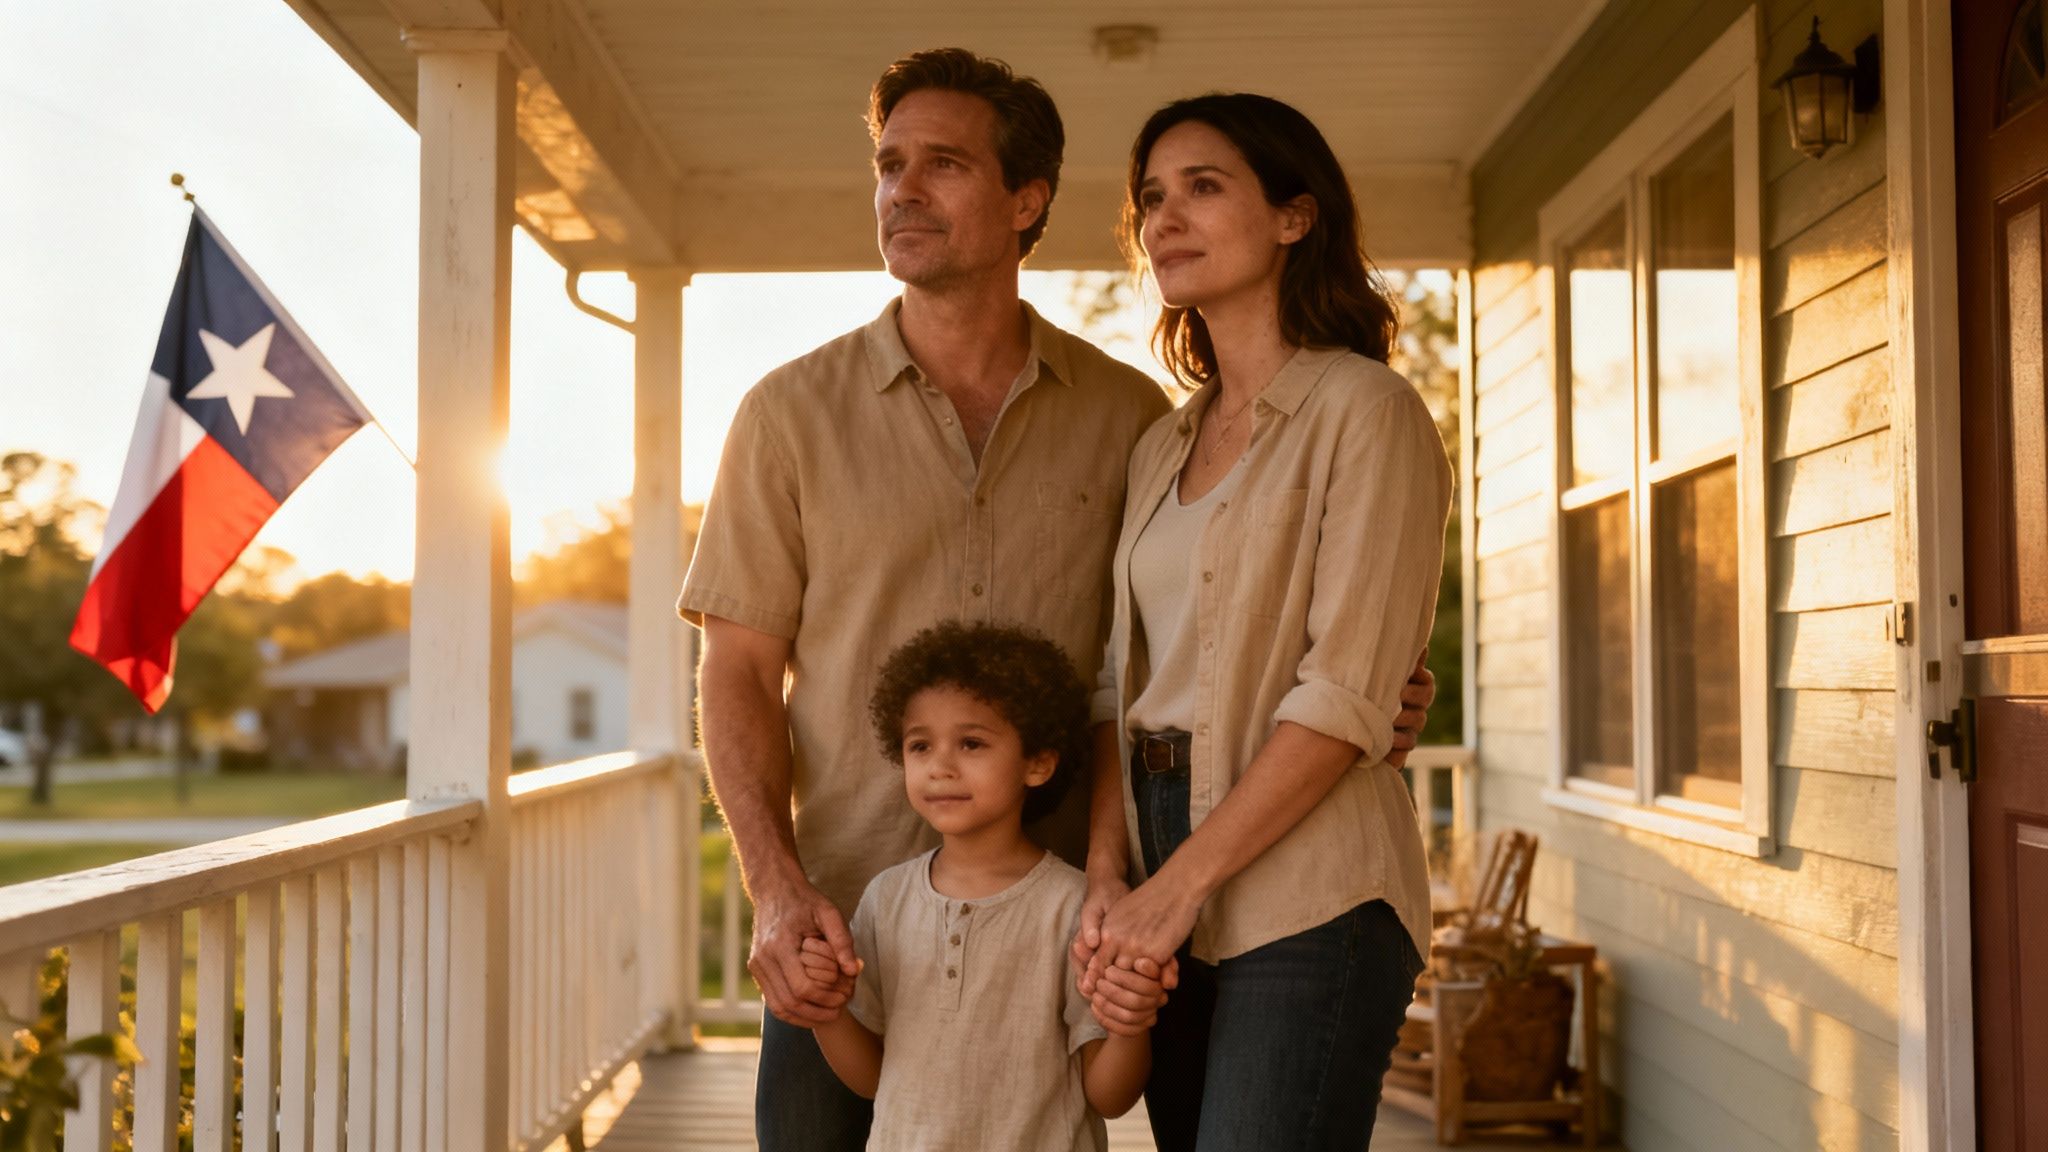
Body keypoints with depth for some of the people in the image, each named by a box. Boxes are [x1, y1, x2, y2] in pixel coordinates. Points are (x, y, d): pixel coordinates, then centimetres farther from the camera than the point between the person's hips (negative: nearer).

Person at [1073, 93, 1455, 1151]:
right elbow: (1123, 687, 12)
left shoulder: (1362, 410, -5)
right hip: (1173, 906, 6)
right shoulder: (1161, 450, 16)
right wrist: (1108, 875, -3)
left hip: (1306, 897, -6)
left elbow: (1347, 696, -14)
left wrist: (1180, 883, -15)